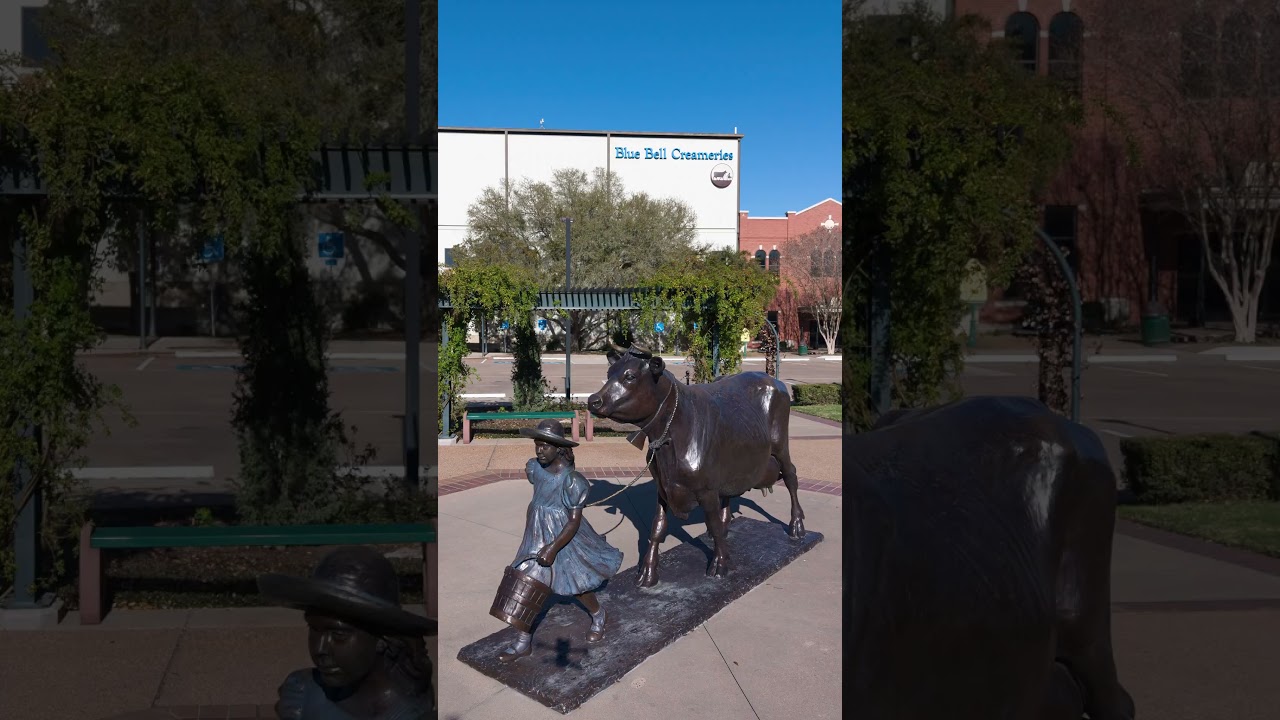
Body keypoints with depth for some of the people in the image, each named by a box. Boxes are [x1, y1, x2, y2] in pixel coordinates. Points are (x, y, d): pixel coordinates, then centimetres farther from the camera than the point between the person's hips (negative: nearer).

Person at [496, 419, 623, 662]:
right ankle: (523, 642, 15)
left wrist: (554, 548, -25)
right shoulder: (532, 468, -7)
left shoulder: (572, 480, -25)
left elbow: (575, 521, -21)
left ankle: (599, 617, 44)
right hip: (537, 536, 5)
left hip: (565, 536, -5)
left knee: (576, 585, 13)